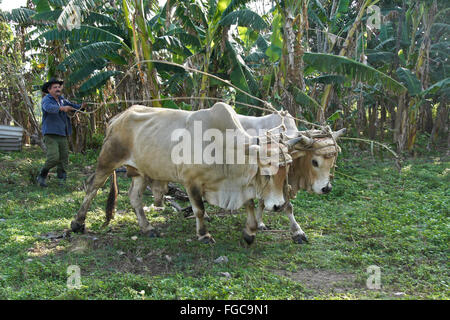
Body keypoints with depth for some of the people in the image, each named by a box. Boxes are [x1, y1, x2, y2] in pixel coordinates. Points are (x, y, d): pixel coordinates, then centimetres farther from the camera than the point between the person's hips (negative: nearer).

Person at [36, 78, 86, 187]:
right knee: (54, 157, -15)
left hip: (62, 135, 6)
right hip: (50, 135, -6)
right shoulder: (46, 100, -6)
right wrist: (62, 108, -45)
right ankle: (41, 176, 6)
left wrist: (81, 106, -15)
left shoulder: (62, 100, 14)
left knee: (64, 159, 4)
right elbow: (49, 108, -27)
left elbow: (73, 106, 7)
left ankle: (62, 180, 12)